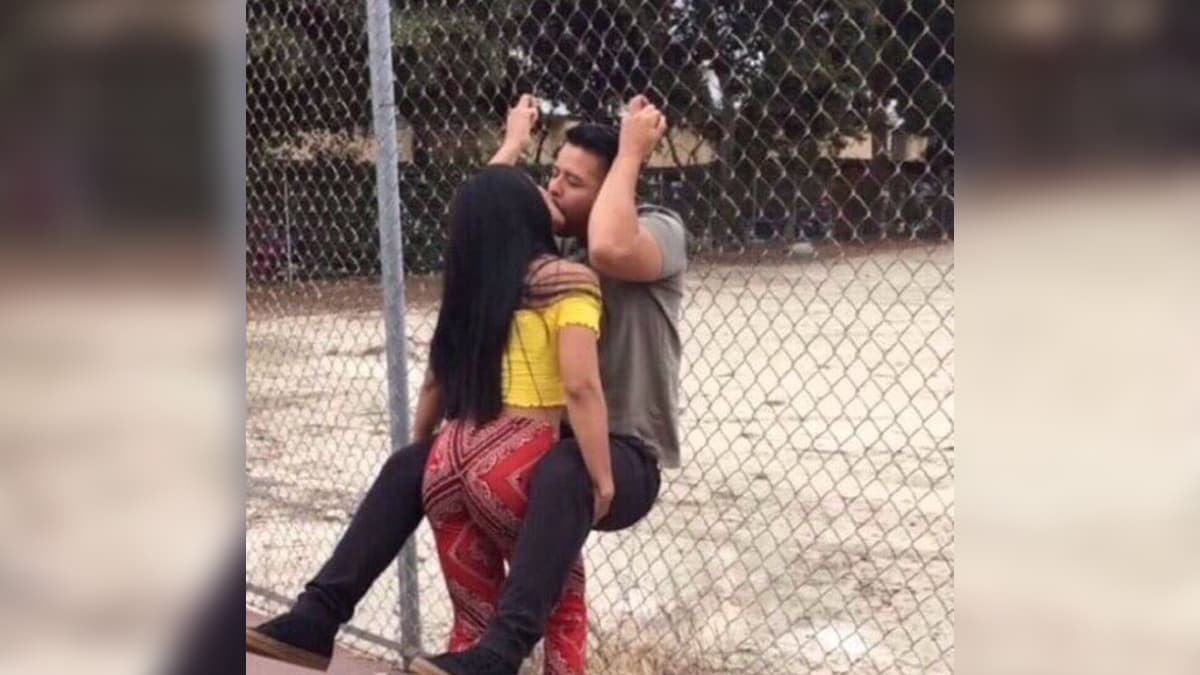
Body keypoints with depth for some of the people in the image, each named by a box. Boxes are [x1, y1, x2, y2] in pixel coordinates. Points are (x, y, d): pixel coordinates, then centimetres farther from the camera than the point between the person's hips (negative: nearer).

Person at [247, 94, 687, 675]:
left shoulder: (660, 228, -11)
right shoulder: (545, 240, 10)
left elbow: (609, 251, -35)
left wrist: (630, 153, -24)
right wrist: (513, 144, 5)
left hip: (628, 457, -7)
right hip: (545, 439, 7)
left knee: (563, 472, -42)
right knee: (410, 464, -1)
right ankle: (316, 618, 0)